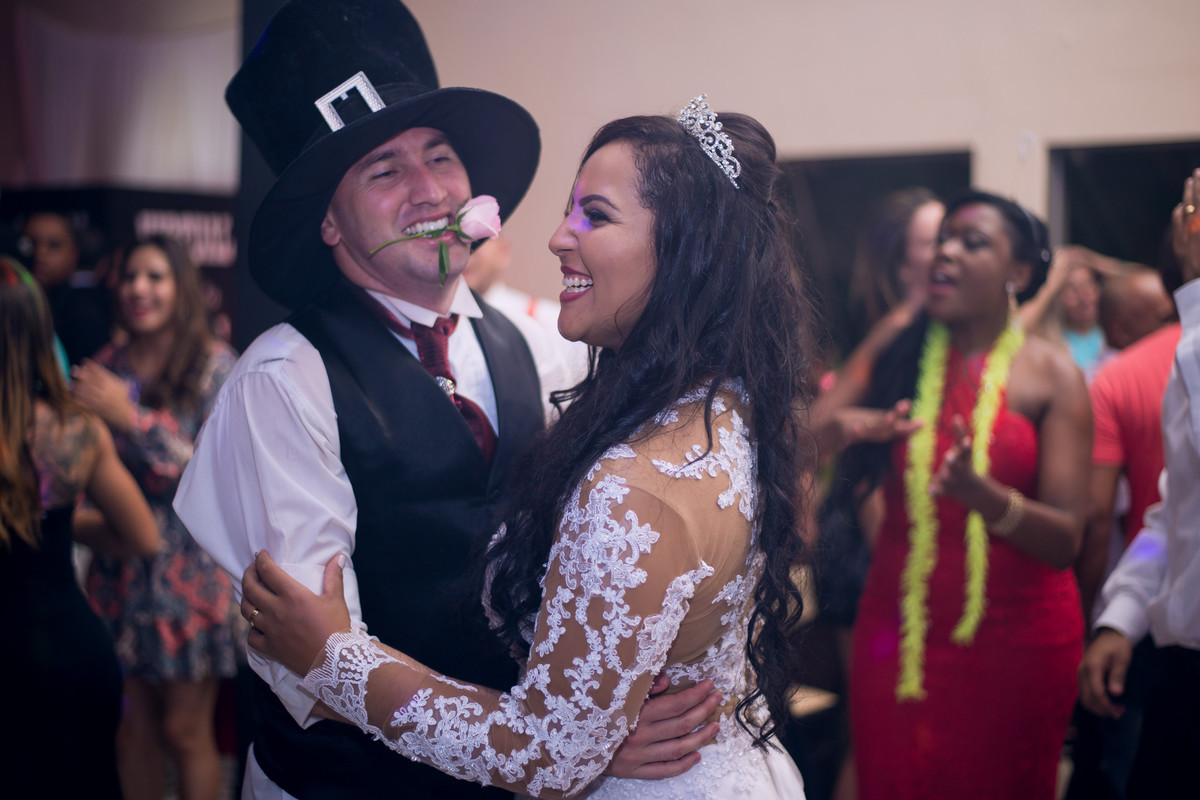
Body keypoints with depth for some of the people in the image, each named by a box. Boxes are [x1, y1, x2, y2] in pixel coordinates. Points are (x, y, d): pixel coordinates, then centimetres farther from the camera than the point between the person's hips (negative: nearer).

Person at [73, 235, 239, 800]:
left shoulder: (213, 364, -6)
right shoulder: (105, 367, 6)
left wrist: (131, 418, -17)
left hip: (188, 571, -4)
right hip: (118, 568, 4)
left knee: (185, 731, 3)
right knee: (131, 729, 9)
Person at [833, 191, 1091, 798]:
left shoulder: (1052, 377, -5)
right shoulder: (897, 360, 4)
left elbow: (1065, 541, -13)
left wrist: (985, 496, -30)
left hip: (1016, 639, -2)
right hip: (896, 634, 2)